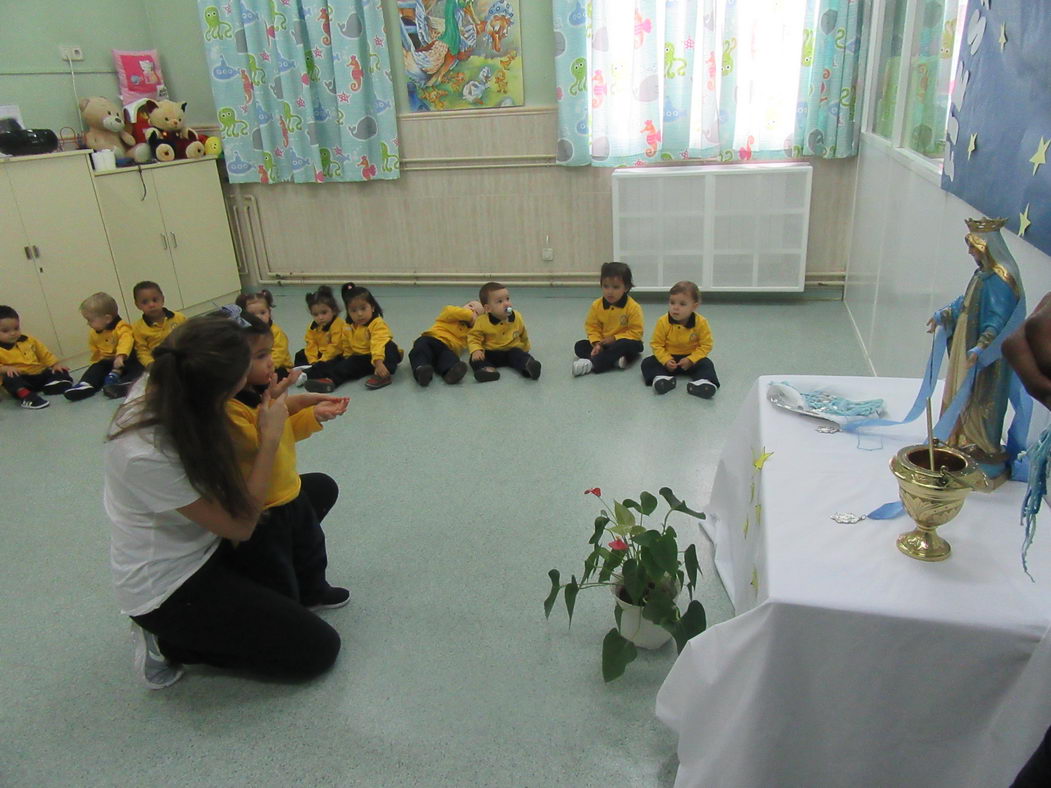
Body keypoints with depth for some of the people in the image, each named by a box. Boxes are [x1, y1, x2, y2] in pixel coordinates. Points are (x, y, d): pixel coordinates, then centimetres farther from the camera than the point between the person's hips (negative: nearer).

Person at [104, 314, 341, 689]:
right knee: (319, 651, -4)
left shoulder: (160, 389, -15)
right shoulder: (147, 455, -36)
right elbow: (241, 525, -26)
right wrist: (270, 438, -24)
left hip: (201, 547, 8)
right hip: (166, 590, -8)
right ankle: (168, 645, 5)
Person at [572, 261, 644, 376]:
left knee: (626, 344, -39)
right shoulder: (596, 305, -7)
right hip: (604, 343, 5)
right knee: (579, 346, -13)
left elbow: (636, 332, -17)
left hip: (624, 342, -4)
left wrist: (614, 338, -21)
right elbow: (592, 327, -1)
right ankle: (615, 360, -30)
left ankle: (592, 363, -38)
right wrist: (596, 344, -18)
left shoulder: (633, 307, -18)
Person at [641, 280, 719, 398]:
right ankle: (662, 378, -42)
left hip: (691, 358, -1)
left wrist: (690, 360, -23)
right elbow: (656, 345, -8)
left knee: (706, 364, -28)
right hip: (669, 358, 1)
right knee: (647, 362, -18)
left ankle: (702, 382, -53)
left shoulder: (701, 323, -15)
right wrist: (666, 360, -23)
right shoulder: (663, 322, -14)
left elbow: (706, 345, -11)